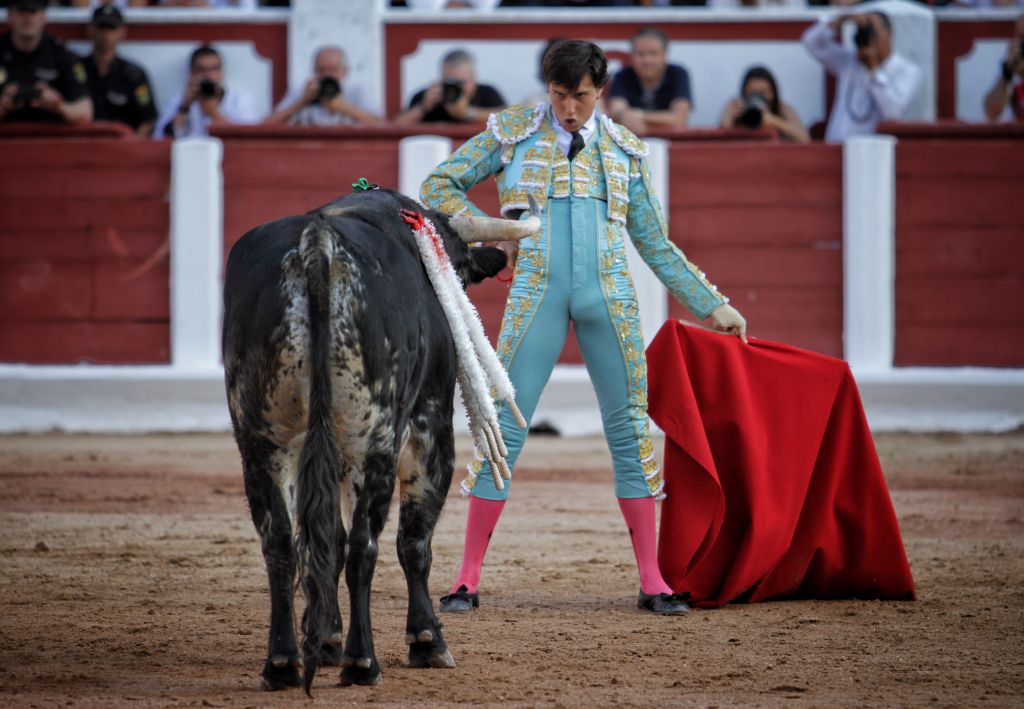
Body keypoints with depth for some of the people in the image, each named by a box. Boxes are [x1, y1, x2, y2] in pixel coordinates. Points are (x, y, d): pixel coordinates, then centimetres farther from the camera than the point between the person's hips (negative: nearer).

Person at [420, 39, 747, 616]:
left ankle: (652, 580, 6)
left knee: (629, 430, 0)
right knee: (505, 428, -4)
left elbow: (656, 244, 17)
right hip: (537, 292, -1)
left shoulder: (624, 150, 12)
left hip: (609, 296, 1)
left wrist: (712, 305, 15)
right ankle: (469, 578, 3)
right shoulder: (512, 132, 8)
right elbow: (440, 187, 13)